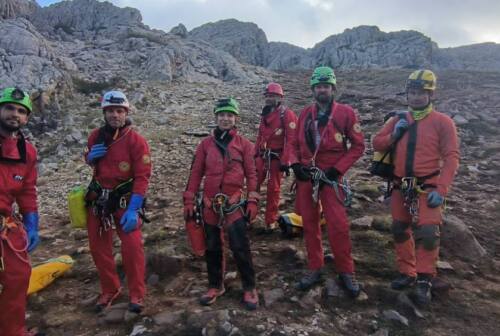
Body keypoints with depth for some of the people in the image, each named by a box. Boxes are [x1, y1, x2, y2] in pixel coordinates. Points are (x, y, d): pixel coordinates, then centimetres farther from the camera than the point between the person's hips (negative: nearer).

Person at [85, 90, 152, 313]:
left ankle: (136, 294, 5)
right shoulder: (96, 136, 2)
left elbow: (142, 177, -18)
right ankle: (110, 290, 29)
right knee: (98, 247, 10)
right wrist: (90, 157, -6)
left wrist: (132, 210, -24)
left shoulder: (136, 141, -15)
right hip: (97, 198, 5)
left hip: (124, 200, -5)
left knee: (132, 246, -12)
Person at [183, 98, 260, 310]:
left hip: (234, 204, -2)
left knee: (240, 247, -2)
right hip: (210, 205, 3)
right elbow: (196, 172, 6)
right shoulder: (206, 144, 5)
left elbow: (251, 174, 1)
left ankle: (249, 288, 15)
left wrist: (252, 201, -4)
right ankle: (215, 286, 29)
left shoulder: (244, 144, 1)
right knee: (212, 247, 13)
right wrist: (188, 200, 3)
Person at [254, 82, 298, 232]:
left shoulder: (287, 114, -11)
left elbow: (291, 140, -16)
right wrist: (255, 154, 18)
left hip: (276, 157, -6)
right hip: (262, 156, 6)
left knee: (273, 189, 4)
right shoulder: (265, 113, 13)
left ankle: (271, 221, 16)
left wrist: (285, 161, -19)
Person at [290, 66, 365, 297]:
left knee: (338, 226, -6)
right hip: (306, 176, 4)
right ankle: (315, 269, 23)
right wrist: (295, 164, -2)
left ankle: (346, 273, 12)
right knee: (309, 224, 9)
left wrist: (337, 169, -11)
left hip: (330, 177, -4)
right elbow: (296, 143, 15)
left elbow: (358, 146, -4)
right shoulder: (305, 114, 8)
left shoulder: (346, 113, -4)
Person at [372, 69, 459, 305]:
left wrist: (441, 189, -17)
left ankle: (424, 281, 9)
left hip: (427, 188, -4)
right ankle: (407, 273, 29)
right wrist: (394, 135, -8)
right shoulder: (398, 120, 9)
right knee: (400, 231, 12)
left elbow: (451, 157, -9)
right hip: (400, 188, 5)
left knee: (428, 234, -9)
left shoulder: (442, 122, -4)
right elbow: (376, 144, 11)